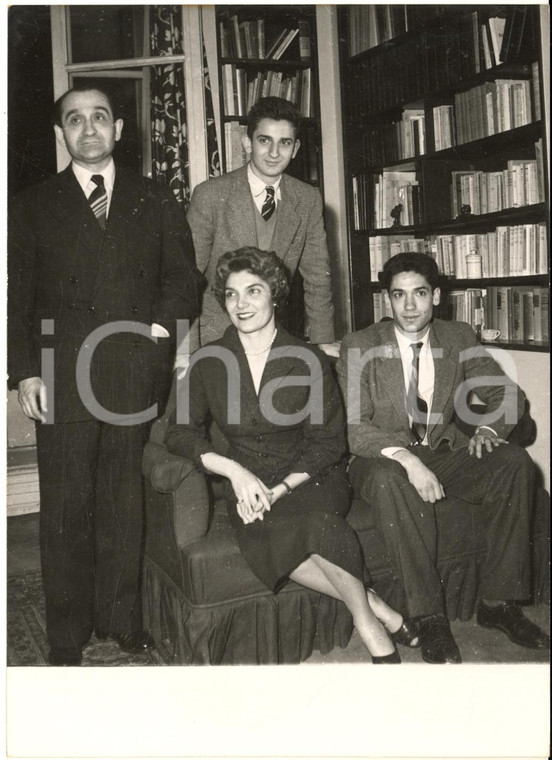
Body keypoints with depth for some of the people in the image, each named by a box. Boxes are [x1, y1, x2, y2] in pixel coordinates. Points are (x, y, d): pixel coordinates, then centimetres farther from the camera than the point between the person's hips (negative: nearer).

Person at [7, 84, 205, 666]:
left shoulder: (155, 203, 14)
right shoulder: (33, 206, 11)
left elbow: (184, 277, 13)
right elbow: (16, 295, 6)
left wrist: (163, 324, -5)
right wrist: (25, 372, -3)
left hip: (137, 374, 1)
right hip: (63, 378, -1)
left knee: (125, 503, 7)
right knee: (65, 508, 3)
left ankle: (121, 618, 22)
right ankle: (66, 636, 16)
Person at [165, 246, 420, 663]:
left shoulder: (309, 360, -1)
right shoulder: (209, 363, 2)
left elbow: (328, 441, -1)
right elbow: (180, 433, 1)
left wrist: (280, 488, -15)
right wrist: (235, 470, -15)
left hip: (308, 478, -1)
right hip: (247, 484, 1)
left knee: (313, 516, -36)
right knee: (260, 535, -32)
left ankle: (366, 618, -14)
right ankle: (373, 606, -19)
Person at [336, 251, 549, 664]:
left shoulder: (460, 339, 4)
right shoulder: (359, 346, -6)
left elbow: (509, 394, 8)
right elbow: (353, 427, -14)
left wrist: (489, 429, -14)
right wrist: (406, 457, -30)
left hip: (444, 453, 4)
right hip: (386, 458, -3)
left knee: (515, 463, -21)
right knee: (389, 479, -37)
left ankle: (498, 602, -12)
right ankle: (430, 616, -26)